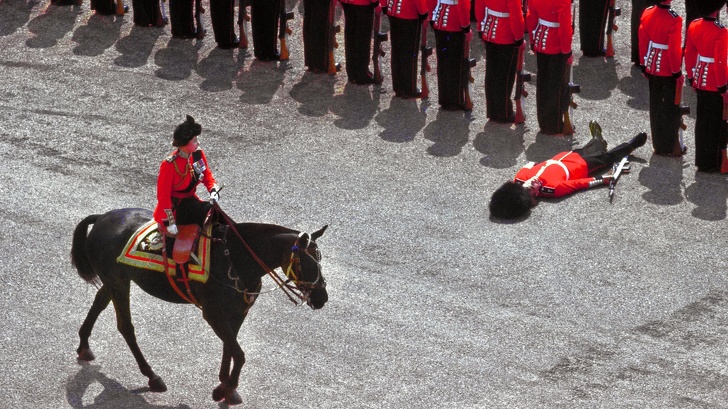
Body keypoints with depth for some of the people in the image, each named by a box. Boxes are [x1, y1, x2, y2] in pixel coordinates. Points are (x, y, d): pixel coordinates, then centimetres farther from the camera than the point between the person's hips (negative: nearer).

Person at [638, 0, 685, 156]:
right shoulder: (674, 20, -24)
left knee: (655, 107, 16)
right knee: (672, 108, 8)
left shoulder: (647, 13, -5)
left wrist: (644, 65, 15)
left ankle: (658, 145, 26)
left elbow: (642, 41, 4)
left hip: (652, 68, 6)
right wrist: (677, 72, -9)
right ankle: (672, 146, 16)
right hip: (669, 71, -6)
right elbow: (674, 49, -21)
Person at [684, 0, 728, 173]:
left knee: (702, 121, 17)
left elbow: (689, 53, 6)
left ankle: (702, 159, 27)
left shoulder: (694, 26, -2)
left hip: (700, 81, 7)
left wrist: (691, 77, 17)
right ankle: (713, 163, 13)